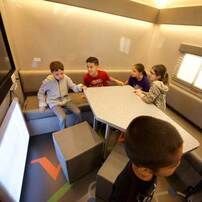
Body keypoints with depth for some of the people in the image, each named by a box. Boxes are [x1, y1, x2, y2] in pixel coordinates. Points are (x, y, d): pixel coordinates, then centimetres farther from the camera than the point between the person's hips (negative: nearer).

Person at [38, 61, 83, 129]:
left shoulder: (66, 78, -9)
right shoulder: (47, 81, -15)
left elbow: (73, 87, -5)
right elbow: (41, 93, -1)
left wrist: (79, 87, -28)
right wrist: (42, 104, -5)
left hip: (66, 100, 4)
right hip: (54, 103, -3)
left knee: (78, 112, -12)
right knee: (63, 118, -24)